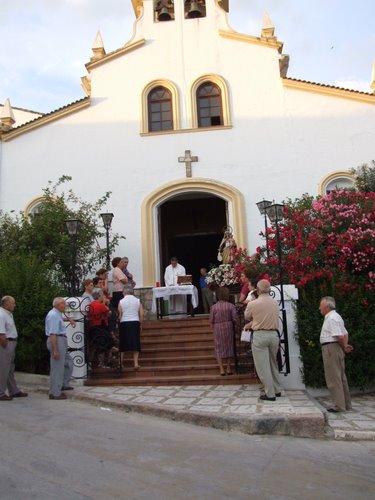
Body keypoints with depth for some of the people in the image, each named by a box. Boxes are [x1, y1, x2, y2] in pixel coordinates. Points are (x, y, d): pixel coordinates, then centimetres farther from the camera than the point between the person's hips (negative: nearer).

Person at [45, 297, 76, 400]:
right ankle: (55, 393, 2)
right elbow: (52, 334, -24)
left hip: (61, 341, 11)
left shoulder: (57, 314, 14)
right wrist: (55, 350, -28)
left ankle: (63, 384, 30)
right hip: (57, 341, -11)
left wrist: (69, 319, 27)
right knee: (57, 367, -5)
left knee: (68, 362, 20)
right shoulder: (54, 315, -17)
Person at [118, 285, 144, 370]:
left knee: (122, 345, 8)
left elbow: (119, 315, -4)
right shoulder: (137, 301, 4)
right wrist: (141, 325, 9)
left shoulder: (121, 301, -1)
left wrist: (118, 324, 7)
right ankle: (136, 363, -1)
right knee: (135, 344, 4)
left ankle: (120, 363, 9)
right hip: (135, 323, 1)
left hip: (124, 323, -1)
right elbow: (142, 314, 0)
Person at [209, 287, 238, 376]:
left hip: (217, 329, -1)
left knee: (219, 349, 9)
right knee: (229, 347, 14)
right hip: (228, 328, 1)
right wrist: (235, 327, 9)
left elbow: (211, 321, -4)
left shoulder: (214, 307, -7)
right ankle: (228, 368, 18)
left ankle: (222, 369, 6)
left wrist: (213, 329, 12)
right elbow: (235, 319, -8)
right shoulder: (231, 306, -7)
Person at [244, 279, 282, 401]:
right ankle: (277, 390, 27)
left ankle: (270, 394, 5)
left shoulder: (253, 304, -11)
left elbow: (247, 317, 7)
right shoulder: (275, 303, 4)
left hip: (260, 335, -5)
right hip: (274, 334, 5)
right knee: (273, 363, 19)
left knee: (263, 365, 2)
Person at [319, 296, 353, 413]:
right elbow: (345, 334, 20)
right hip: (336, 349, 11)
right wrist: (345, 346, 6)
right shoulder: (334, 317, 18)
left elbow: (339, 336, -23)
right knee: (341, 377, 14)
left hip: (331, 348, -11)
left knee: (333, 378, -5)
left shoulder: (332, 318, -16)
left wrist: (344, 347, -7)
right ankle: (346, 404, 22)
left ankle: (339, 405, -2)